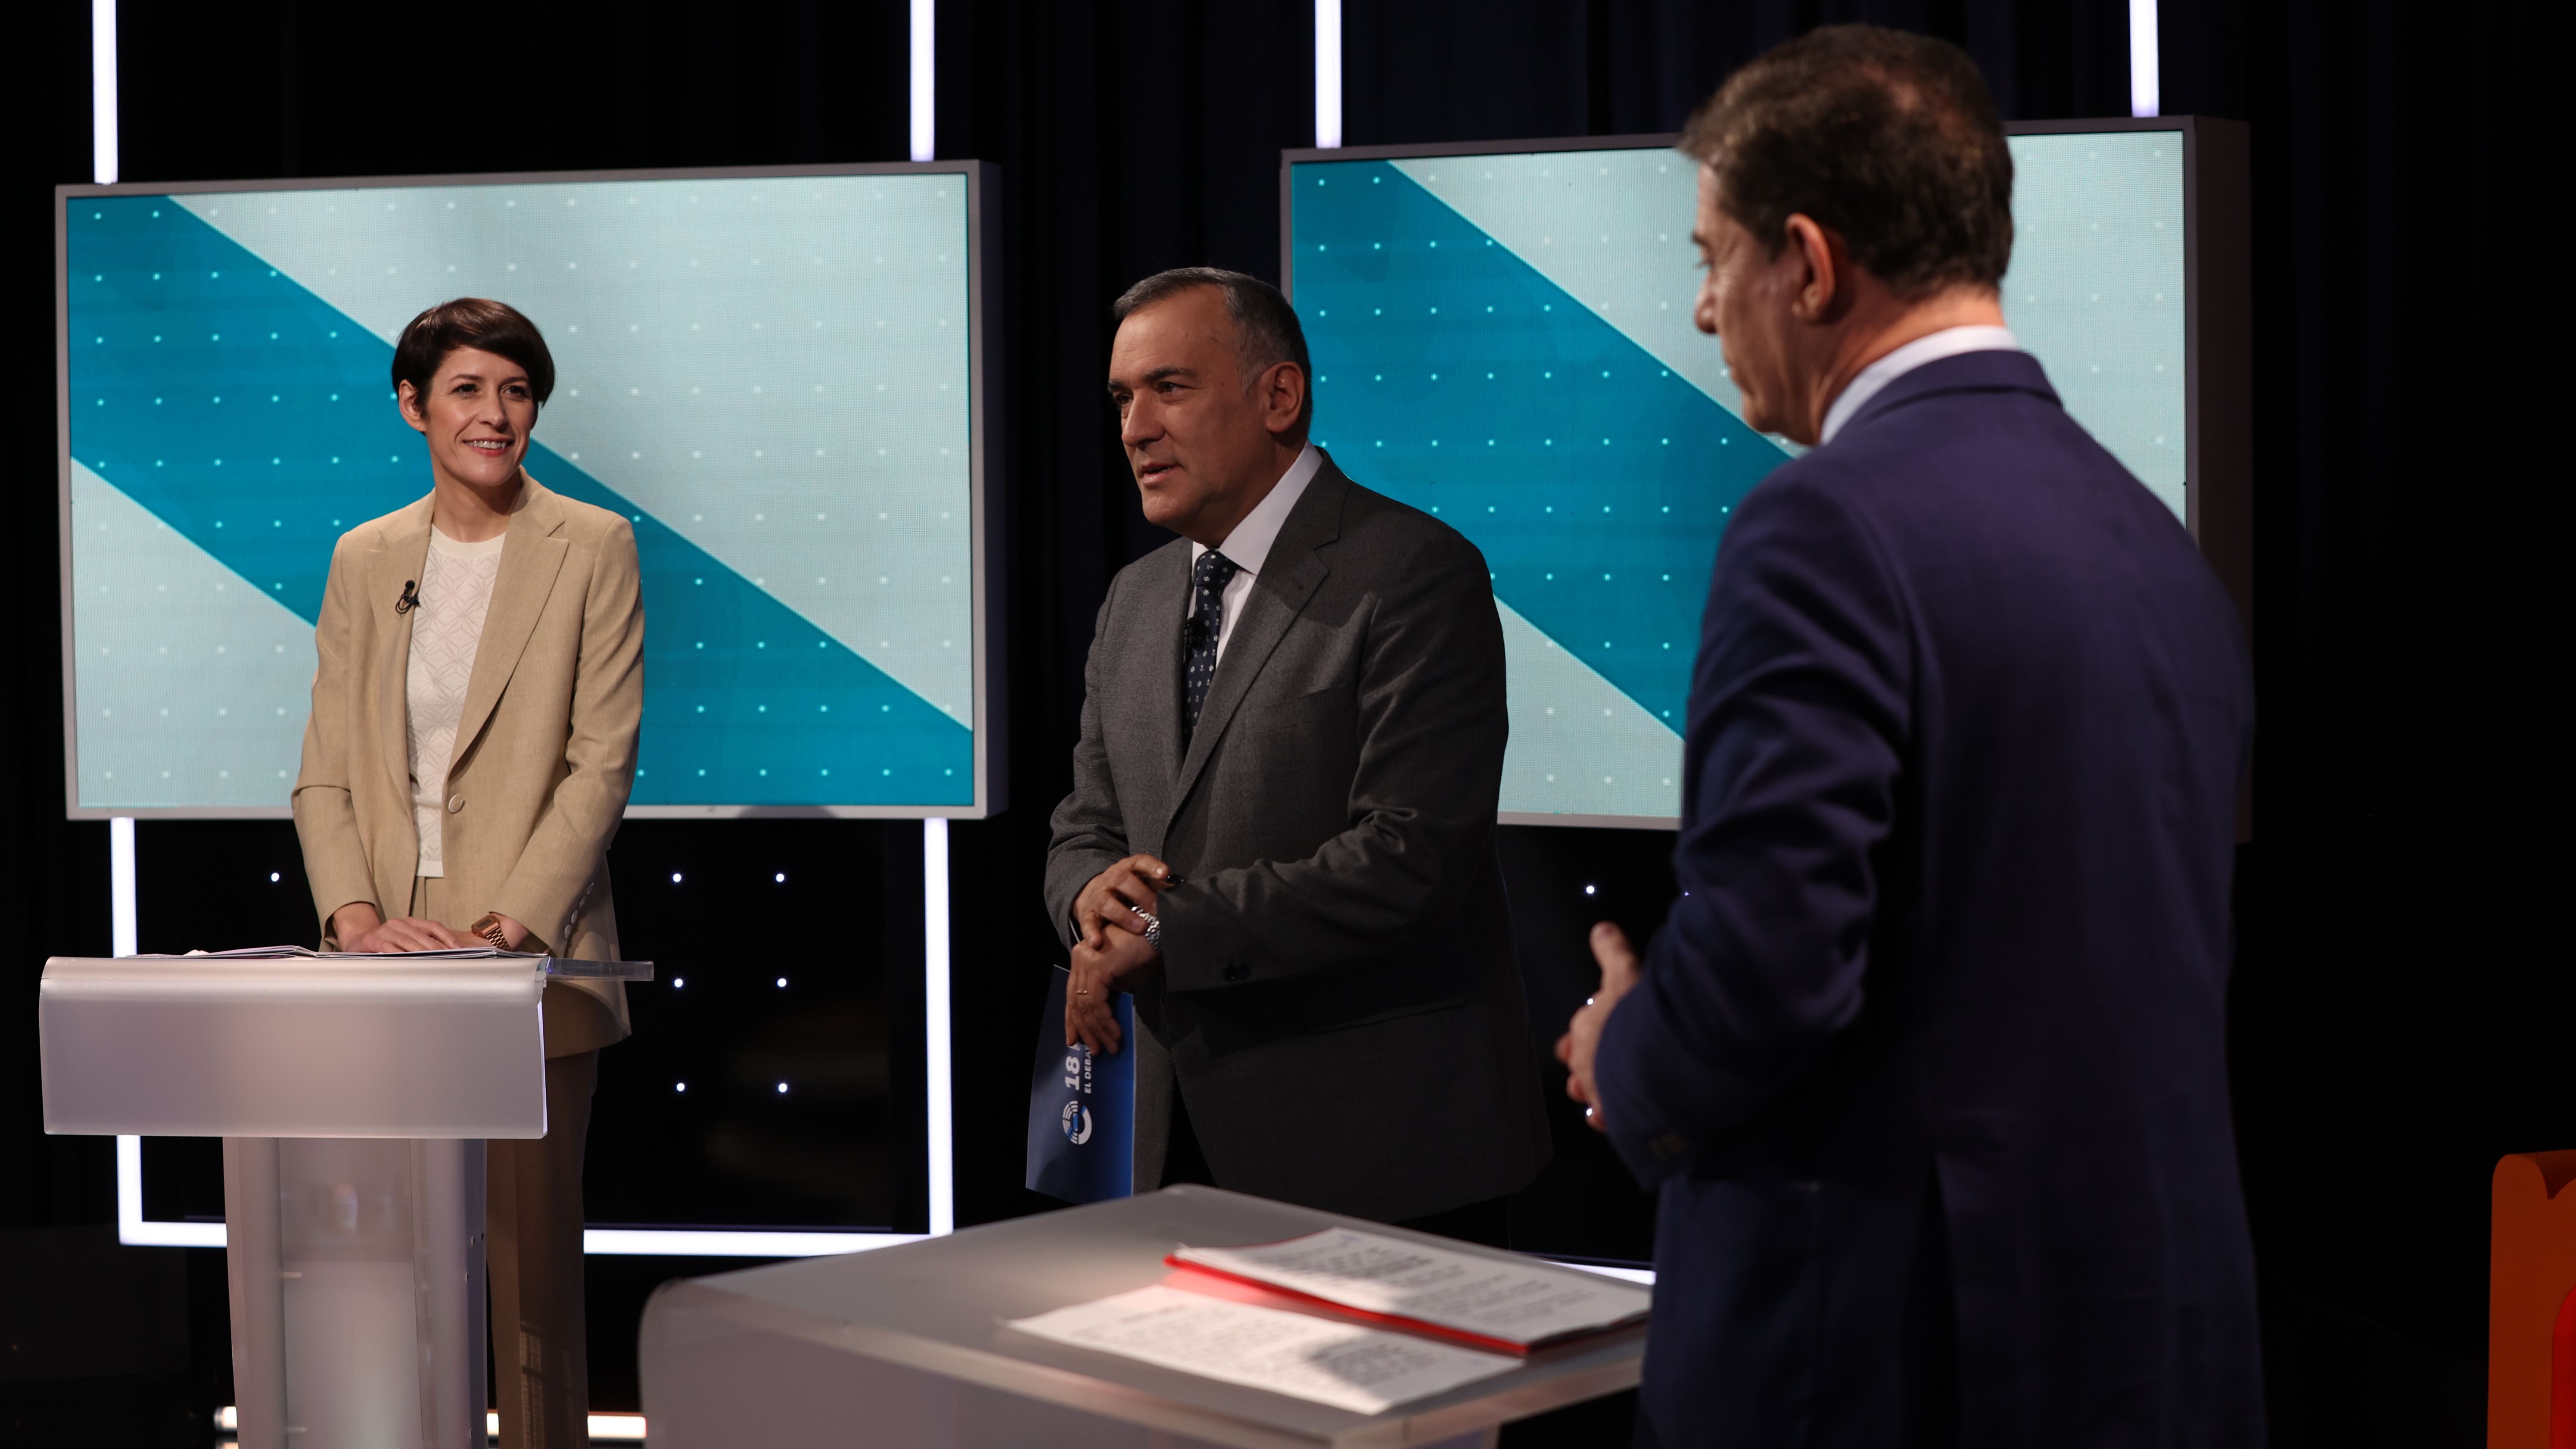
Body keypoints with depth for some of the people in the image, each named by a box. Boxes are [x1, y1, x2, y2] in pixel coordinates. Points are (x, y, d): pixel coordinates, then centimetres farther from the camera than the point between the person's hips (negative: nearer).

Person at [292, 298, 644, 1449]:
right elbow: (325, 770, 10)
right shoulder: (365, 559, 13)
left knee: (530, 1259, -3)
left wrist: (505, 930, -13)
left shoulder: (591, 550, 1)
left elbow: (602, 762, -4)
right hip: (389, 971, 3)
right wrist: (355, 915, -7)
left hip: (529, 967, -3)